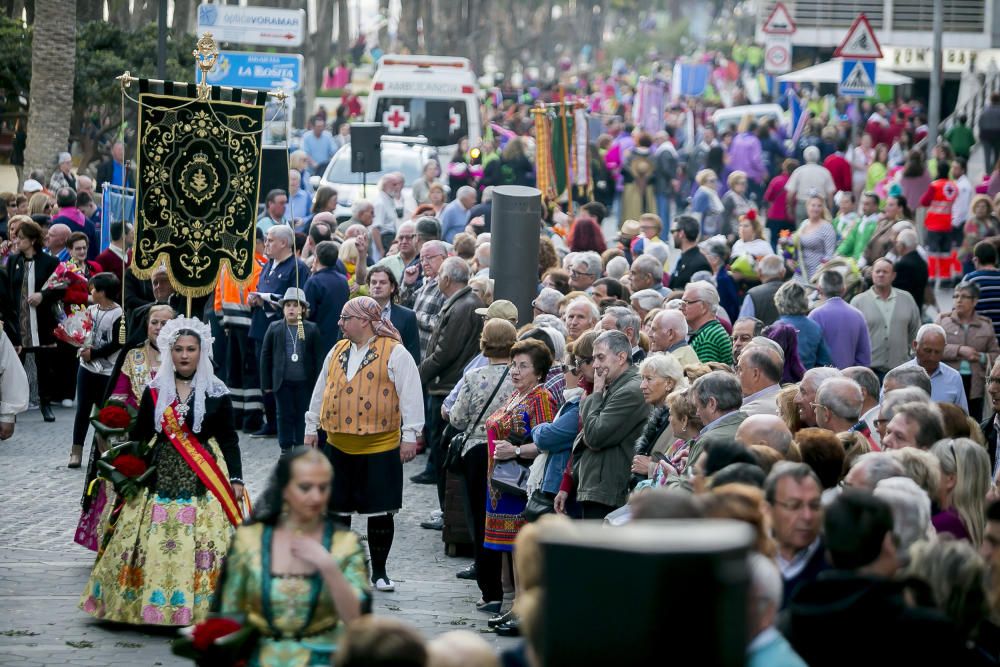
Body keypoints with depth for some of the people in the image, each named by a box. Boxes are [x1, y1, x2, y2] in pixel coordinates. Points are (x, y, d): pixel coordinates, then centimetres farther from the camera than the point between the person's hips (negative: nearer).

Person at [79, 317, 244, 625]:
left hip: (204, 480, -2)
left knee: (203, 543, -8)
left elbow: (228, 439, 3)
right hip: (162, 476, 2)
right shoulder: (155, 391, 7)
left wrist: (236, 478, -3)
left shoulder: (217, 393, 2)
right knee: (155, 543, -3)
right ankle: (154, 607, 5)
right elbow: (139, 437, 10)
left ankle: (203, 606, -2)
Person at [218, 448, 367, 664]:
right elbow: (230, 616, 9)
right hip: (262, 658, 1)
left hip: (322, 658, -1)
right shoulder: (249, 539, 5)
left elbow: (356, 620, -5)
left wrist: (328, 566, -13)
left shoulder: (345, 543, 4)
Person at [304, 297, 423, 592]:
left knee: (380, 511, 1)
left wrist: (410, 435, -13)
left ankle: (379, 571, 12)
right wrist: (311, 428, 19)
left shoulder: (395, 353, -7)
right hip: (338, 444, 5)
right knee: (337, 508, 9)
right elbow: (321, 390, 19)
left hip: (379, 446, -5)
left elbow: (410, 394, -9)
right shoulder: (338, 351, 12)